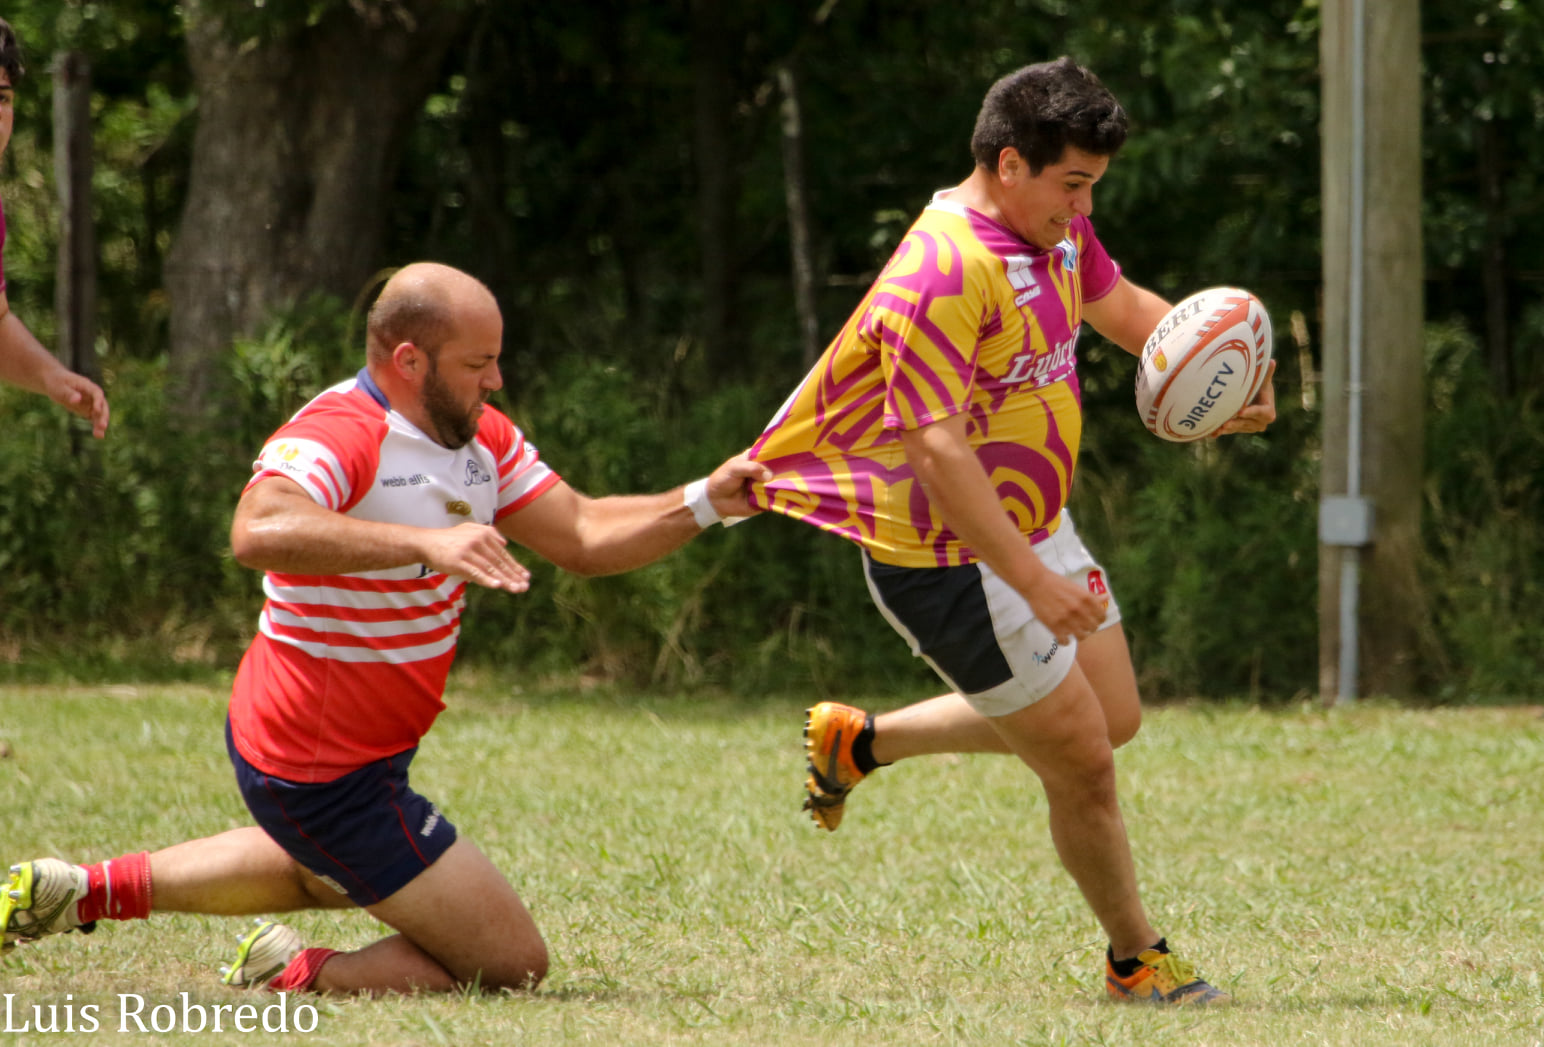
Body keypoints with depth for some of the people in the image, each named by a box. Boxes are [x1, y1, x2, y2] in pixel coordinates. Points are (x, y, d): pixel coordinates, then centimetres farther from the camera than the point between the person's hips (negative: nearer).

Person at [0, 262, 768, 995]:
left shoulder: (481, 438, 2)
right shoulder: (337, 435, -27)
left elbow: (583, 539, 5)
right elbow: (259, 530, -47)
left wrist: (705, 503, -9)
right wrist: (425, 542, -54)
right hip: (323, 771, -10)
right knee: (512, 964, -9)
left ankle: (95, 890, 40)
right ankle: (294, 976, 0)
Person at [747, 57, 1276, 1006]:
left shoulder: (1056, 230, 2)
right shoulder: (945, 271, -27)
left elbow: (1122, 306, 21)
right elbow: (936, 448, -32)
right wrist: (1032, 580, -35)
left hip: (1033, 527, 10)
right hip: (951, 562, -10)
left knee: (1113, 718, 21)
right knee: (1084, 764, -3)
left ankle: (859, 741, 32)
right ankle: (1137, 961, 20)